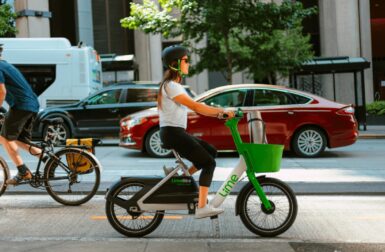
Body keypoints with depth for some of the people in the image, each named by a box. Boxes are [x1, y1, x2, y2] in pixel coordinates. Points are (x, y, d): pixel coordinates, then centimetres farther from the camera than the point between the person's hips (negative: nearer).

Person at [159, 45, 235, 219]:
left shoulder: (174, 85, 18)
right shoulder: (171, 85, -14)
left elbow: (195, 107, 14)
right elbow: (195, 107, -21)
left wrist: (218, 113, 4)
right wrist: (222, 112, -18)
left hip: (177, 132, 9)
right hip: (172, 133, -9)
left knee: (211, 152, 11)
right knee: (209, 163, -10)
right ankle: (202, 207, -13)